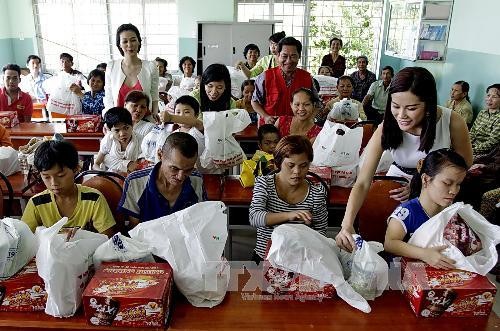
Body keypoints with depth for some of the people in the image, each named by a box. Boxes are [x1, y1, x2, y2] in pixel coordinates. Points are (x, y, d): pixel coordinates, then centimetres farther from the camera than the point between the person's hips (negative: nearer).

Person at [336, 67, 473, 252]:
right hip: (397, 185, 0)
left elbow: (465, 164, -6)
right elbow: (362, 183, -28)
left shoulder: (453, 123, -24)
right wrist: (347, 224, -44)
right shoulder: (386, 129, -25)